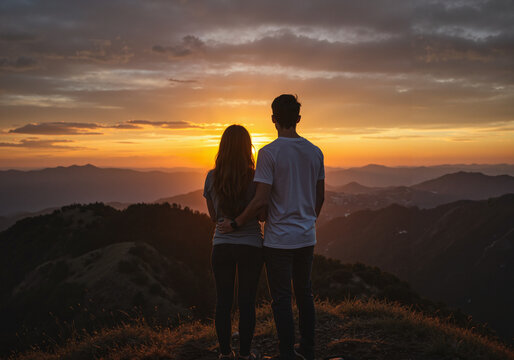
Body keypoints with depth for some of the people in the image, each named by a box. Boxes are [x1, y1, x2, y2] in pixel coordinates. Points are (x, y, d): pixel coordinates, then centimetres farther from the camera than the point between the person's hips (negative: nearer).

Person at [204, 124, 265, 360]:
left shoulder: (212, 177, -4)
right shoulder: (255, 177, -12)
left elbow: (213, 215, 6)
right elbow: (263, 215, -6)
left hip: (222, 245, 2)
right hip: (250, 246, -2)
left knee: (223, 302, 11)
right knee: (247, 302, 9)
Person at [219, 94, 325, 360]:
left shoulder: (269, 152, -14)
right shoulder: (315, 152, 4)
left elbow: (261, 200, -20)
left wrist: (235, 224, -8)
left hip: (279, 239, -6)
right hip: (307, 237, 6)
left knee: (281, 298, 4)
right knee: (304, 292, 18)